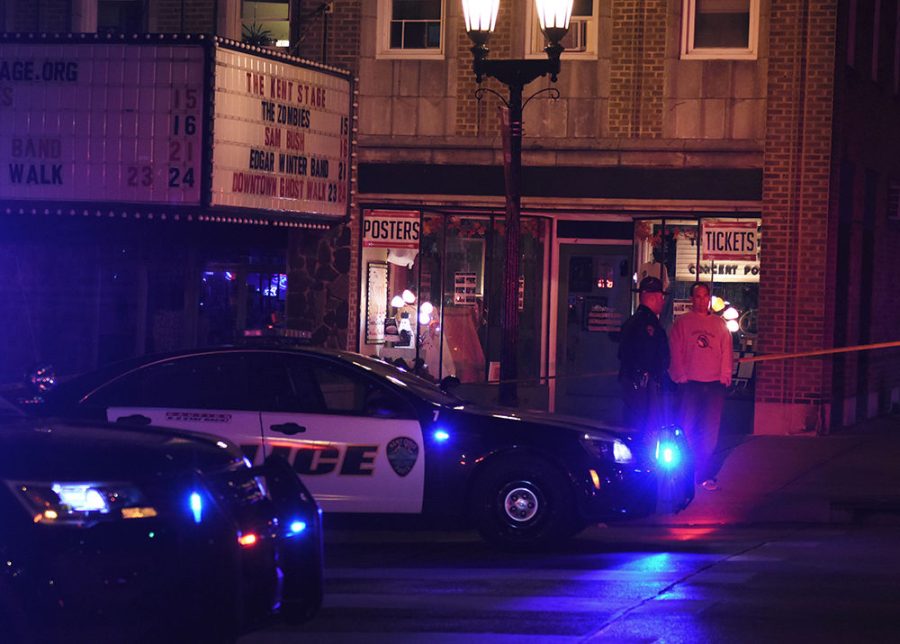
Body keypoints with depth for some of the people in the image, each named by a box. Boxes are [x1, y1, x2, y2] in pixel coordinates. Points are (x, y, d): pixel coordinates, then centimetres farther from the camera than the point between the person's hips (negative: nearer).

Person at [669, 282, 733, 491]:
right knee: (687, 429, -4)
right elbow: (676, 352, 2)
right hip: (690, 382, -2)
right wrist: (681, 377, -7)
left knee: (710, 430, 3)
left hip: (715, 383, 3)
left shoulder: (719, 324, 13)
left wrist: (725, 376, 0)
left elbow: (727, 352, 11)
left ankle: (706, 474, 8)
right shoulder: (682, 322, 5)